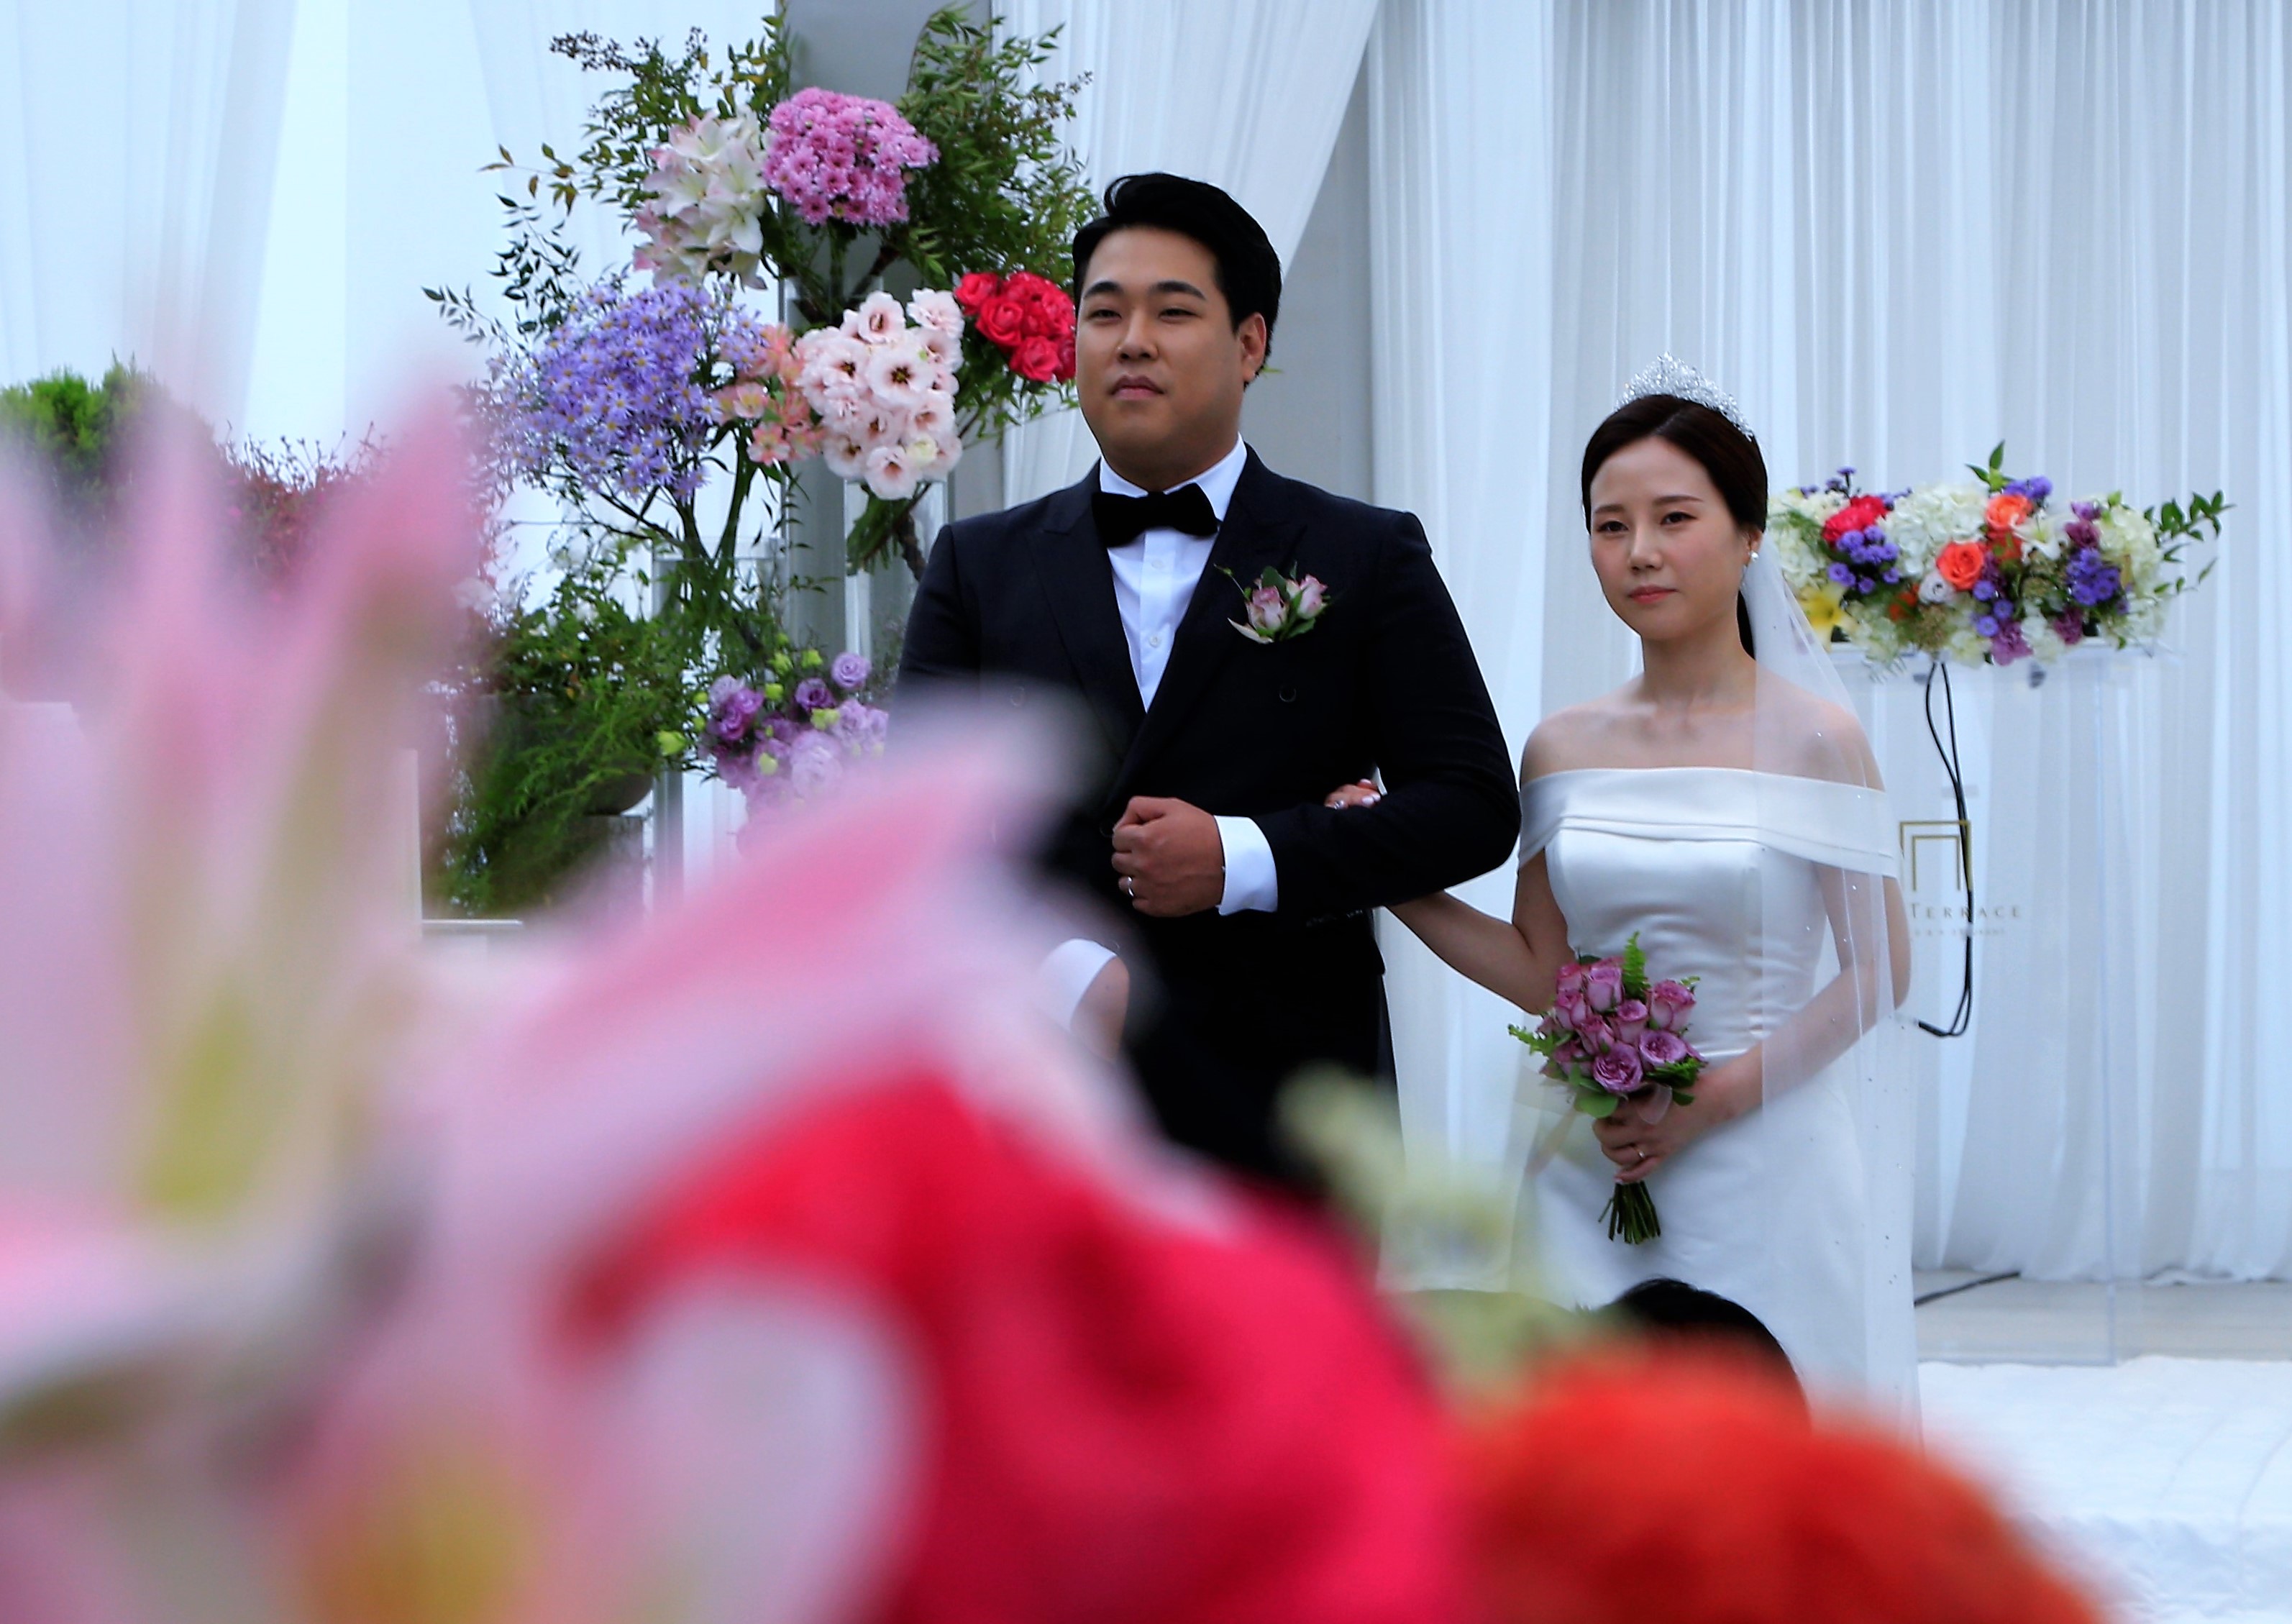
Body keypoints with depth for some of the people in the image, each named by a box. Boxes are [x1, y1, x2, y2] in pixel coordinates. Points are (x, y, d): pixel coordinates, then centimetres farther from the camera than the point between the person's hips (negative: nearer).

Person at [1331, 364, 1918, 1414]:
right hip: (1596, 1171, 3)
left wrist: (1711, 1100, -12)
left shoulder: (1812, 736, -4)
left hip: (1769, 1163, -3)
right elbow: (1542, 971, 9)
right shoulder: (1563, 749, 7)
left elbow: (1877, 970, -4)